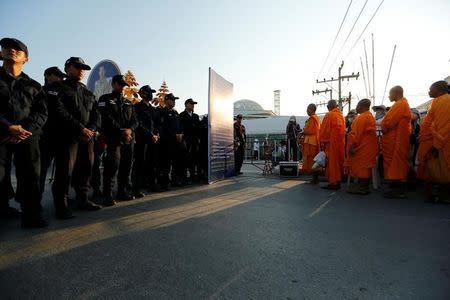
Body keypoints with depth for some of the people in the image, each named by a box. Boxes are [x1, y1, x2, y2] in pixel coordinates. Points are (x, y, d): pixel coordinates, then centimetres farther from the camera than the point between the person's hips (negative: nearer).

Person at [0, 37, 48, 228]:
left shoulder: (33, 86, 17)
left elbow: (41, 113, 7)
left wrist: (25, 129, -10)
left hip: (28, 136, 1)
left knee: (30, 176, -3)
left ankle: (32, 216, 1)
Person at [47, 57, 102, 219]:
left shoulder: (88, 93, 21)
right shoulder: (57, 87, 3)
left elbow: (96, 114, 11)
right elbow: (58, 112, -12)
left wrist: (91, 129, -9)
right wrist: (80, 128, -17)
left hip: (87, 137, 6)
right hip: (67, 137, -5)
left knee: (85, 169, 7)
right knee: (65, 171, -6)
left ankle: (83, 200, 18)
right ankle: (61, 205, 4)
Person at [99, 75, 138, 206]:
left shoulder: (128, 103, 21)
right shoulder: (105, 99, 5)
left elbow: (135, 120, 11)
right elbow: (108, 119, -9)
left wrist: (130, 129, -9)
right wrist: (121, 131, -14)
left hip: (129, 139, 6)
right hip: (113, 138, -5)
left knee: (126, 165, 8)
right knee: (113, 164, -13)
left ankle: (123, 192, 19)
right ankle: (108, 195, -7)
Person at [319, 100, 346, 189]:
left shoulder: (329, 115, -10)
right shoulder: (341, 115, 9)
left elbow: (324, 130, -10)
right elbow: (343, 130, 11)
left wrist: (322, 142, -4)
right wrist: (340, 140, 16)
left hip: (331, 142, -7)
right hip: (341, 142, 7)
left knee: (331, 162, -1)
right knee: (338, 161, 12)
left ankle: (332, 183, 1)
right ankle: (338, 181, 19)